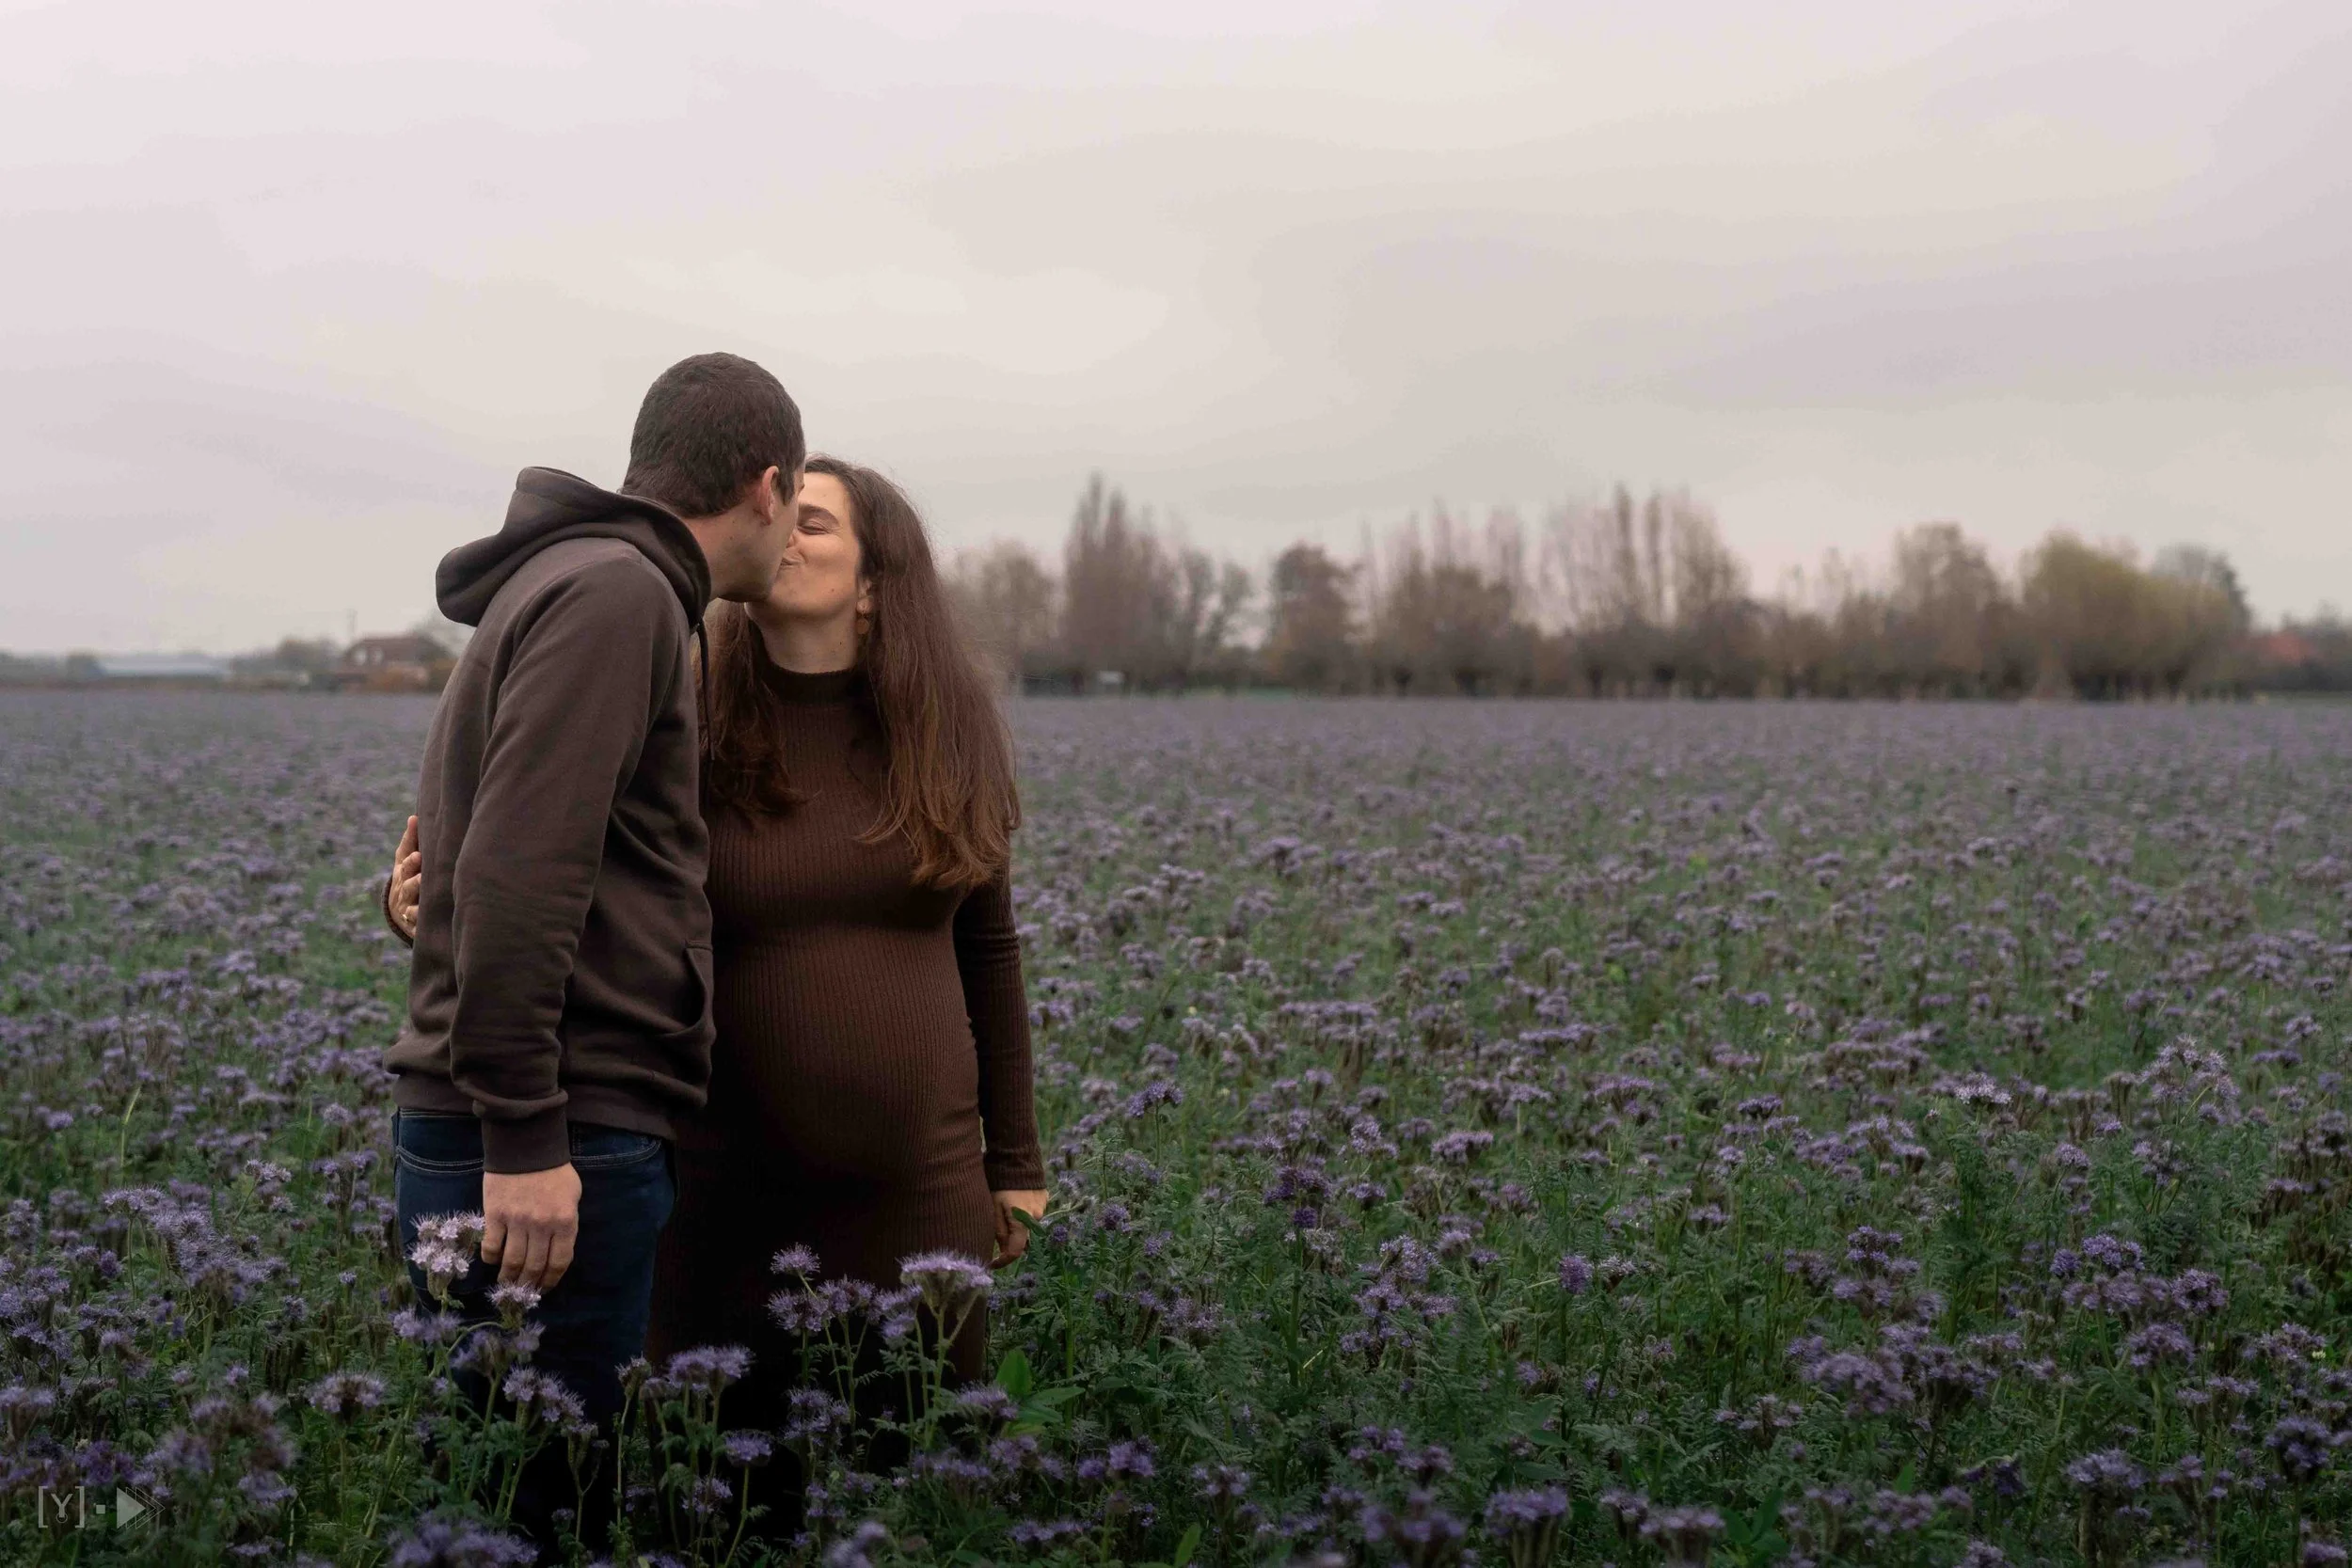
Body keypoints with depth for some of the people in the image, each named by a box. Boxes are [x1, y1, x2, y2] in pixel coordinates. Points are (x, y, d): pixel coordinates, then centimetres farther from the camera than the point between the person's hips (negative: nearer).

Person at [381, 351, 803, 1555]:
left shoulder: (570, 582, 20)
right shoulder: (616, 593, -11)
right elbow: (517, 873, -20)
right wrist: (523, 1138, -22)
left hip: (555, 1134, 10)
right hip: (550, 1155, -10)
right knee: (539, 1509, -4)